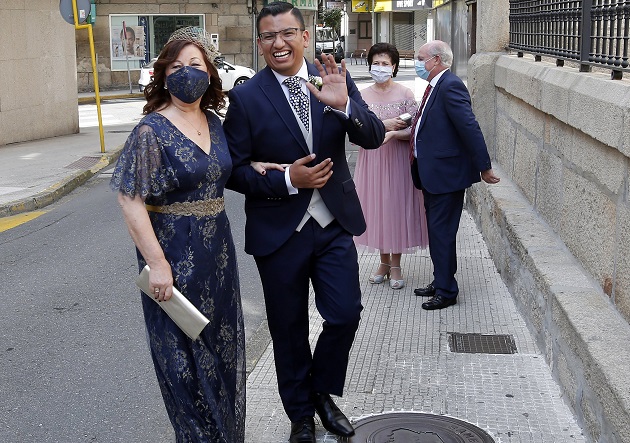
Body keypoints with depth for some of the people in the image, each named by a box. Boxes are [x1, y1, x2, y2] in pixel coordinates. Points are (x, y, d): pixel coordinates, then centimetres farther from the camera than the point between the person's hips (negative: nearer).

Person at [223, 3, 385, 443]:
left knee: (345, 315, 1)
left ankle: (322, 393, 31)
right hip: (279, 232, -1)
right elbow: (235, 170, -7)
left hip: (335, 224, 2)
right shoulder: (245, 97, -8)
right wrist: (286, 179, -20)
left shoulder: (336, 81, -1)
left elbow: (374, 138, -9)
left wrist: (343, 104, -27)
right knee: (289, 329, 12)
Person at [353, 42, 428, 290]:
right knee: (375, 207, 7)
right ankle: (384, 262, 23)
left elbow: (415, 130, -6)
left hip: (397, 159, -2)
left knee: (397, 206, 1)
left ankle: (395, 265, 13)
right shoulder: (362, 96, 4)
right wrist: (384, 124, -14)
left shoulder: (405, 94, -2)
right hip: (371, 160, 2)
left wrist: (393, 134, -23)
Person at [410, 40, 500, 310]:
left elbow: (470, 128, -21)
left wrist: (484, 167, -21)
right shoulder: (436, 86, 13)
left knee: (442, 232, -2)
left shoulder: (450, 86, -18)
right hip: (433, 173, 10)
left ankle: (446, 291, 10)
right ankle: (441, 282, 30)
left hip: (446, 173, -10)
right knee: (436, 230, 18)